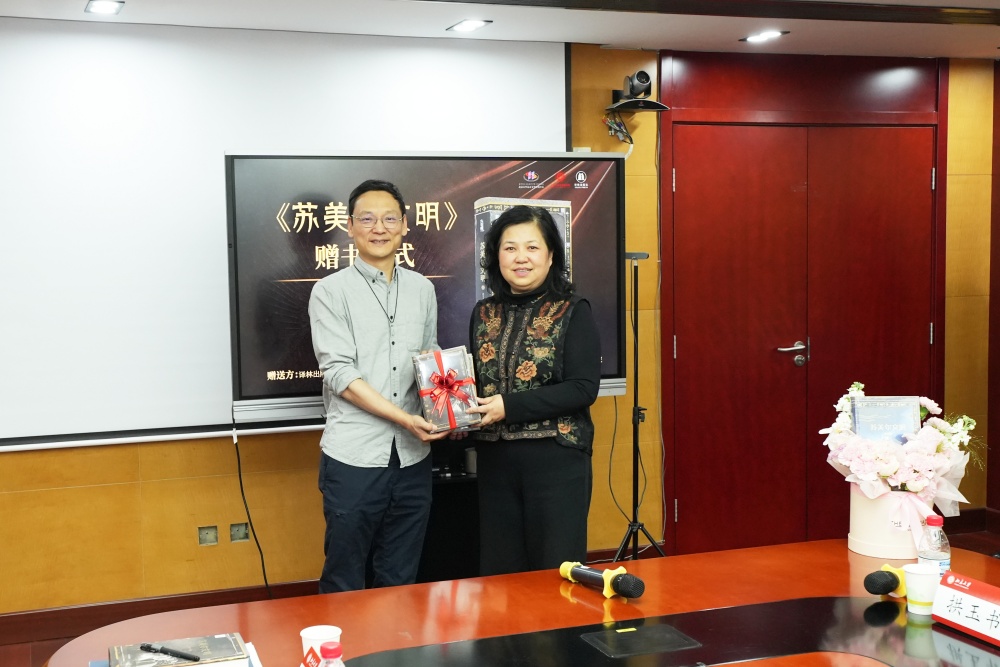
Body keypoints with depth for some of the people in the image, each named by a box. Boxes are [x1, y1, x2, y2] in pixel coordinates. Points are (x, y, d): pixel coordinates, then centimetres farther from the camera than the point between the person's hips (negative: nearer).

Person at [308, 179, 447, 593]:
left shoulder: (422, 289, 12)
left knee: (400, 580, 13)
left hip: (412, 456, 4)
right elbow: (340, 375, -11)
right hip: (353, 456, -4)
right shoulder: (331, 291, -3)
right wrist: (405, 418, -19)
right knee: (344, 583, 5)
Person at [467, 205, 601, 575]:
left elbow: (583, 389, -13)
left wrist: (509, 406, -18)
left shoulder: (573, 312, -4)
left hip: (557, 461, -4)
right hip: (495, 460, 5)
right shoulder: (484, 313, 10)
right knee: (498, 573, 11)